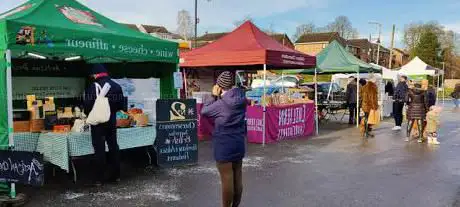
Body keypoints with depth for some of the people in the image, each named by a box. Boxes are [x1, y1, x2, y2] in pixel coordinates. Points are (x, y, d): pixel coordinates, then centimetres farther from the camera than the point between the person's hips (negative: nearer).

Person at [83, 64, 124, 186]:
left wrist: (89, 114, 8)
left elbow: (87, 105, -12)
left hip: (98, 121, -5)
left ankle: (99, 179, 3)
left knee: (99, 149, -1)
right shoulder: (116, 86, 4)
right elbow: (121, 105, 7)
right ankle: (116, 175, 18)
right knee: (113, 146, 12)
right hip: (112, 121, 5)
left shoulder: (93, 87, -12)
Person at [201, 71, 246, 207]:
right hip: (239, 143, 7)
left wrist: (214, 96, -2)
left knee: (227, 179, 1)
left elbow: (204, 111, -5)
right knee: (237, 177, 14)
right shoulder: (241, 99, 1)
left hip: (224, 145, -7)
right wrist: (219, 97, 6)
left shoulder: (221, 103, -18)